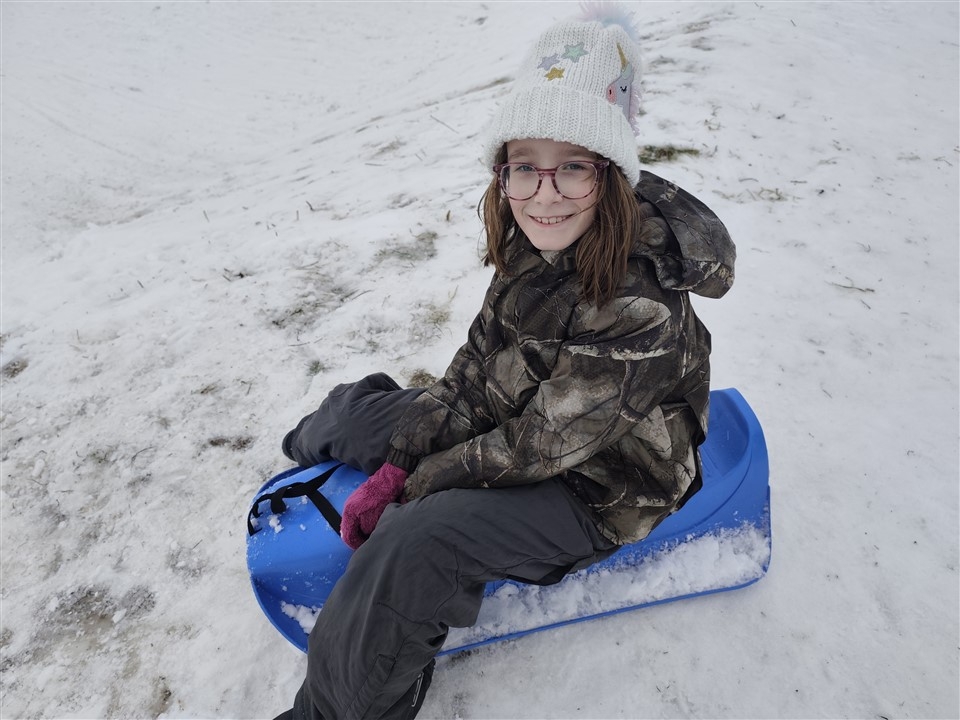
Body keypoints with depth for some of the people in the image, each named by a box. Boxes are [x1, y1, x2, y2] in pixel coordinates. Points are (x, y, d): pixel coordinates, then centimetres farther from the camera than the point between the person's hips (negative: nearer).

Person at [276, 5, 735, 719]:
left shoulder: (641, 308, -33)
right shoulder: (535, 246, -9)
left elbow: (539, 445, -27)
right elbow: (477, 366, -2)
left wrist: (414, 484, -17)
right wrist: (397, 463, -9)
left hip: (593, 487, -7)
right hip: (507, 425, 8)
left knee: (411, 544, -29)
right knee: (354, 410, 13)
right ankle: (310, 449, 52)